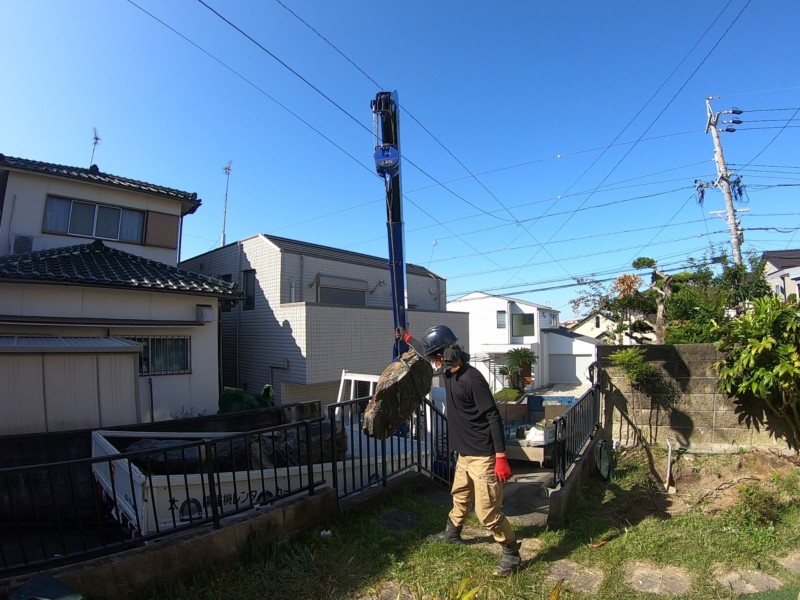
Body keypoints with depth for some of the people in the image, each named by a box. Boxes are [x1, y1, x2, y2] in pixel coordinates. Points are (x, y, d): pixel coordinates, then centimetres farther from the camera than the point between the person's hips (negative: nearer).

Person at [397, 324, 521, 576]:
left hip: (482, 456, -9)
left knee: (487, 511, -1)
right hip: (464, 453, 9)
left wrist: (501, 458, -23)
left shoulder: (472, 379, -24)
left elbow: (494, 417, -23)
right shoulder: (449, 372, 2)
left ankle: (512, 555, 18)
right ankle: (452, 533, 49)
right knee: (460, 496, 28)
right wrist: (407, 338, 33)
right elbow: (428, 351, 22)